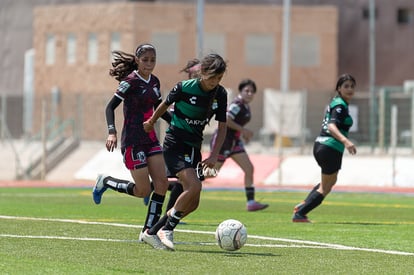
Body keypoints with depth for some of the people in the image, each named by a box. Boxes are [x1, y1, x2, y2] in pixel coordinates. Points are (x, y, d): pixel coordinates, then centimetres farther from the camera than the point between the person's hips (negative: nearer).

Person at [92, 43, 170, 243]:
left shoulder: (154, 82, 10)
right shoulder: (131, 81, -12)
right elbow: (110, 107, -12)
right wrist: (112, 132, -25)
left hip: (150, 139, 7)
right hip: (133, 141, -7)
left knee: (162, 183, -5)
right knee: (143, 190, -8)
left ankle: (149, 230, 1)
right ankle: (105, 182, 16)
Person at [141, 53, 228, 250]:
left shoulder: (220, 94, 0)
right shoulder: (184, 88, -15)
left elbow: (222, 127, 5)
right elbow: (165, 105, 3)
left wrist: (214, 154, -8)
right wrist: (151, 123, 20)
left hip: (194, 148, 7)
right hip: (175, 144, -7)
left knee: (192, 204, 4)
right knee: (194, 185, -27)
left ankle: (152, 233, 17)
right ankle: (167, 229, -12)